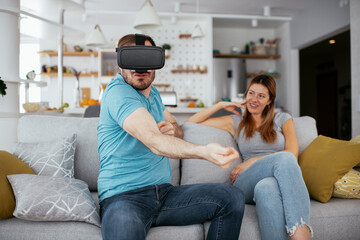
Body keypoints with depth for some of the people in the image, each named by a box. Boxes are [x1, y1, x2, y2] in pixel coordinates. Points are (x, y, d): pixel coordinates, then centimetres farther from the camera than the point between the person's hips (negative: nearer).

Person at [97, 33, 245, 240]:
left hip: (164, 192, 8)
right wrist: (204, 151, -45)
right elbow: (154, 141, -29)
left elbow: (179, 131, 25)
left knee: (233, 198, -5)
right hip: (124, 197, -8)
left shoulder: (152, 92, 16)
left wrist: (172, 130, -1)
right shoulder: (118, 92, -13)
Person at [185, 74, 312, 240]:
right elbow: (190, 123, 20)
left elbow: (293, 153, 2)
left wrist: (253, 161, -7)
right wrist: (221, 105, 15)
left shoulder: (283, 119, 21)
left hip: (281, 180, 1)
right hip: (247, 186, 0)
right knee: (285, 158, -34)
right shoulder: (236, 122, 21)